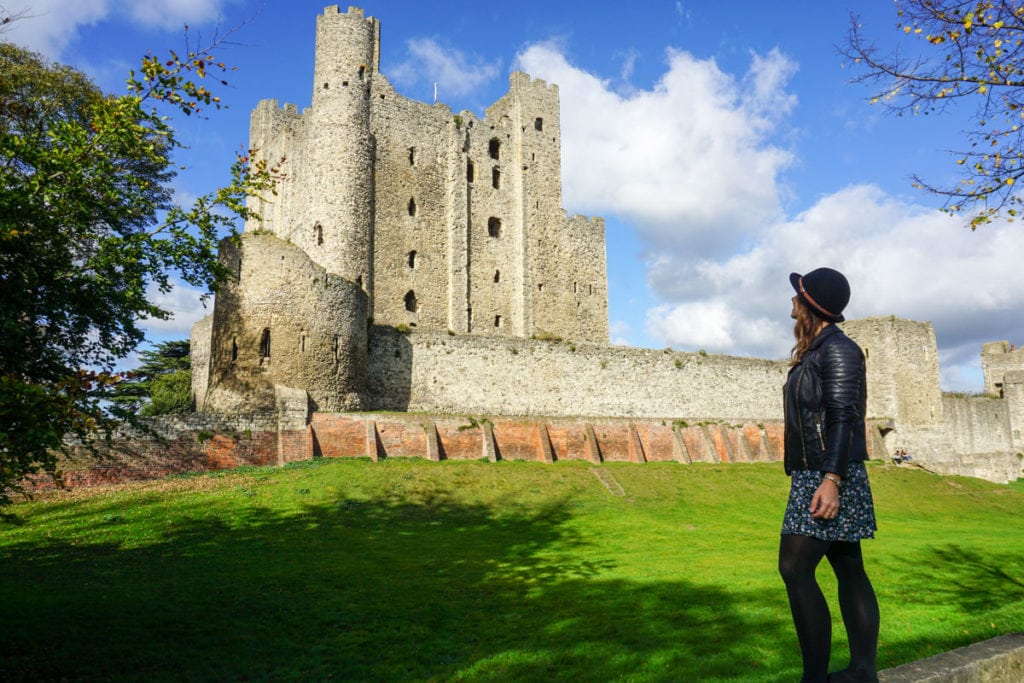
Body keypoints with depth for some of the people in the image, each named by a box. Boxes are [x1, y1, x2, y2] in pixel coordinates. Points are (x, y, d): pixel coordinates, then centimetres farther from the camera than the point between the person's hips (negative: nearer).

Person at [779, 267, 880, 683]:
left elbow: (843, 417, -19)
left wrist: (831, 480, -26)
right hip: (815, 475, 10)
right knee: (848, 569, 9)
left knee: (795, 567, -13)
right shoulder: (816, 351, 17)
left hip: (826, 476, -10)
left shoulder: (837, 349, -11)